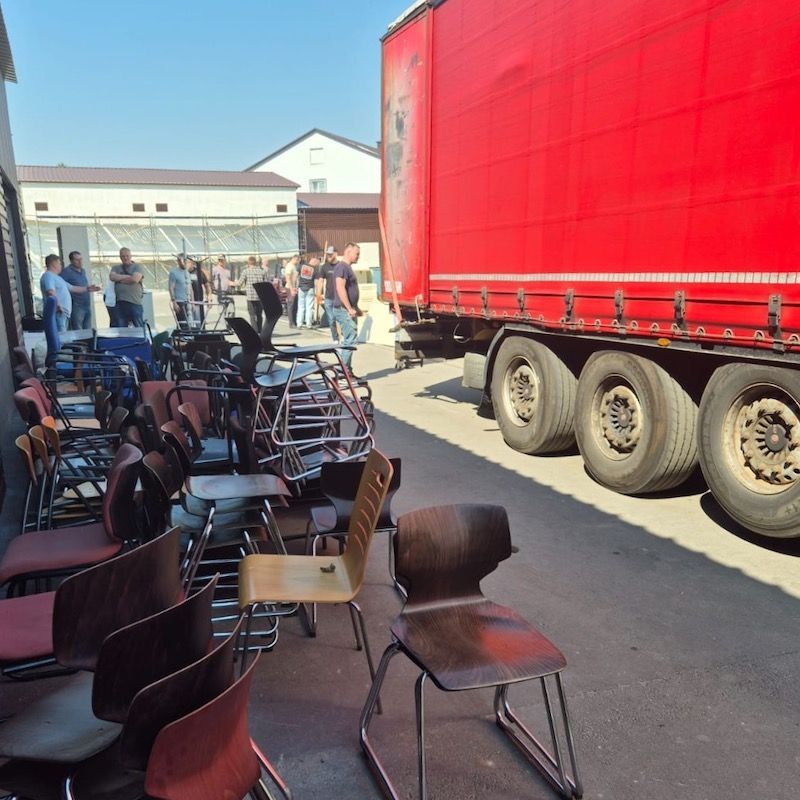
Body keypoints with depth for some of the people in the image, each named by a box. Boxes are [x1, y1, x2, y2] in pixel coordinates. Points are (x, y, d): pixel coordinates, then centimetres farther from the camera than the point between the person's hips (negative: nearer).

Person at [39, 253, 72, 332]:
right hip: (58, 313, -11)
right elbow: (51, 292, -25)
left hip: (65, 312, 11)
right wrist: (58, 305, -27)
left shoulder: (57, 277, 24)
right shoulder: (48, 276, -9)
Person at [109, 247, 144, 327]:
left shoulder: (137, 267, 6)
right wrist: (127, 276, -6)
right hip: (120, 303, 4)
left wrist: (120, 279, -1)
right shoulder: (116, 268, 17)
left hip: (135, 303, -4)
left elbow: (135, 279, -12)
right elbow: (112, 277, -3)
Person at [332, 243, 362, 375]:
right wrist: (350, 309, -22)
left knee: (349, 339, 11)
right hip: (344, 310, -10)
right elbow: (340, 288, -21)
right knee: (350, 339, -12)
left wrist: (355, 308, 23)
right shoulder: (342, 266, -12)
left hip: (349, 310, 10)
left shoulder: (348, 267, 19)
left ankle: (347, 370, 16)